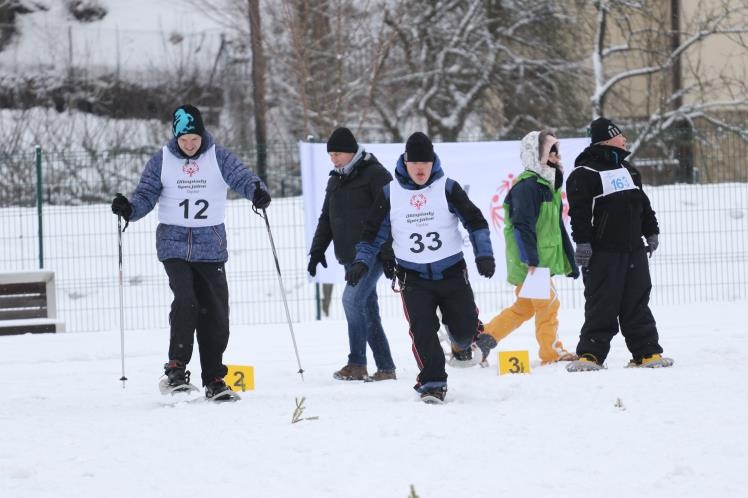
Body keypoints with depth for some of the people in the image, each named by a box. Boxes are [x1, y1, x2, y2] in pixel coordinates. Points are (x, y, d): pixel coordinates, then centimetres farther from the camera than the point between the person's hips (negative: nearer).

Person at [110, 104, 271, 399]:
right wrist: (129, 209, -19)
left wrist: (258, 192, -31)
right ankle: (176, 368, -13)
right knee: (185, 301, -21)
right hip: (174, 243, -1)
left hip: (211, 245, 1)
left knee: (215, 312, 2)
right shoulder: (162, 161, 2)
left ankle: (213, 378, 13)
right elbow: (146, 195, 2)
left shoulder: (219, 158, 1)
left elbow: (242, 178, -9)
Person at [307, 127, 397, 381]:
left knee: (353, 299, -18)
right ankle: (385, 368, 9)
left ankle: (357, 364, -14)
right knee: (367, 309, 6)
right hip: (350, 256, 8)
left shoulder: (375, 174, -8)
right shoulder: (335, 180, 16)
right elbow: (326, 218, 23)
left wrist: (389, 253, -18)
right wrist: (317, 250, 14)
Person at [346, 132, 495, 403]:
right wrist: (361, 263, -5)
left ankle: (462, 343, 38)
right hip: (414, 277, 0)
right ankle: (433, 383, -9)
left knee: (465, 327, 1)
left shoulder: (447, 188, -4)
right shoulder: (390, 193, -1)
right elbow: (373, 233, 7)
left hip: (452, 273, 0)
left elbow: (475, 221, 1)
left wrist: (484, 255, -10)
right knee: (422, 328, -17)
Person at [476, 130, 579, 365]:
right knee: (548, 303, -3)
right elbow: (523, 226, -22)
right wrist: (531, 261, -27)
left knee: (524, 307, 15)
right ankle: (551, 352, 7)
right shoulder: (527, 185, -16)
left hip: (542, 260, 10)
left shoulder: (549, 185, 17)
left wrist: (570, 260, 21)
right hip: (530, 261, -10)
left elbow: (557, 227, 22)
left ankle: (482, 339, 18)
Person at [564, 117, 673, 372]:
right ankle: (591, 353, -2)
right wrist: (582, 242, -20)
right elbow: (579, 210, -15)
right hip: (602, 253, -7)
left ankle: (647, 352, 11)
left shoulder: (628, 170, 18)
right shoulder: (584, 174, -8)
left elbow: (643, 204, 24)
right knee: (601, 305, -7)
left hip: (633, 250, 7)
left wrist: (651, 232, 19)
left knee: (637, 303, 8)